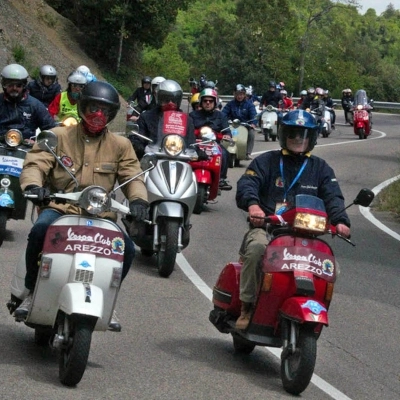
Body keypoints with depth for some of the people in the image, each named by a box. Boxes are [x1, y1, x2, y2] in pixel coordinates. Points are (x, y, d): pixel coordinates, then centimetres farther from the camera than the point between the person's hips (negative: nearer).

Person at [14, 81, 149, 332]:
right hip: (59, 209, -2)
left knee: (127, 248, -24)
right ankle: (32, 290, -11)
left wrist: (138, 199, -19)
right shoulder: (59, 136, 7)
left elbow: (133, 176, 5)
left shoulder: (120, 146, 13)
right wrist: (33, 185, -29)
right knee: (40, 231, -36)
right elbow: (35, 163, -5)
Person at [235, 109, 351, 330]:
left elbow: (333, 196, 4)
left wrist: (340, 221, -19)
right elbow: (246, 184, -4)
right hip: (266, 228, -2)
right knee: (257, 247, -37)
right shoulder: (266, 161, 13)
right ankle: (247, 308, -27)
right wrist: (252, 204, -29)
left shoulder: (321, 168, 19)